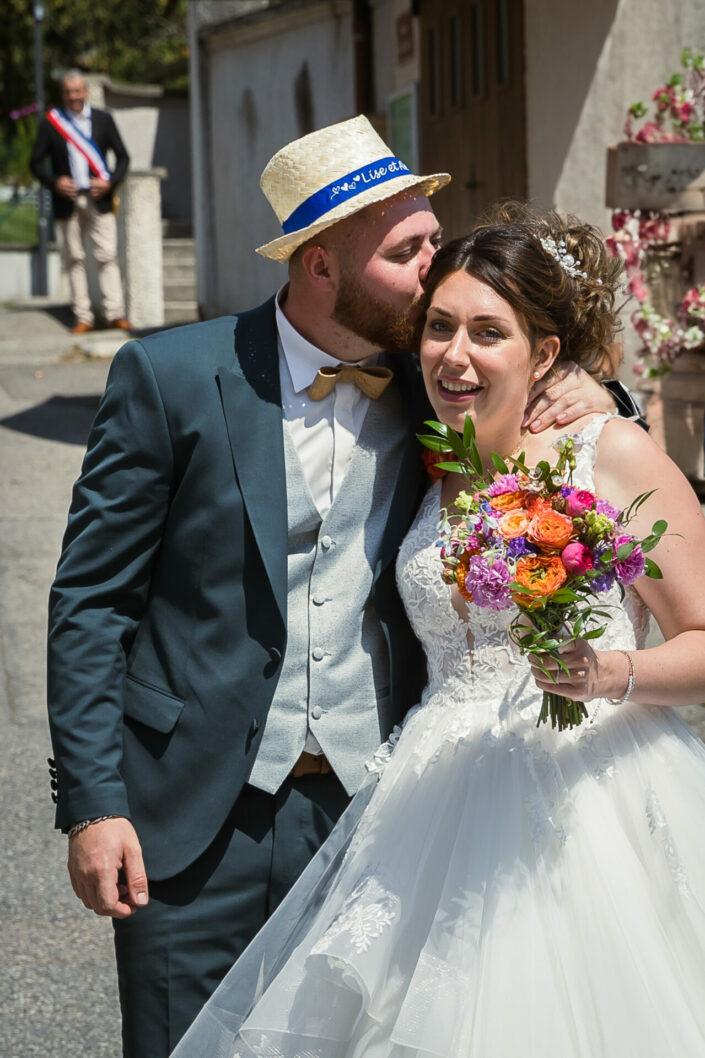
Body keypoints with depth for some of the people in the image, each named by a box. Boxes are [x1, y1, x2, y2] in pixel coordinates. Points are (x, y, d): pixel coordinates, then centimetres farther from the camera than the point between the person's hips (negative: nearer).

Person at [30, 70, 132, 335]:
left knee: (107, 255, -6)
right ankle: (83, 318, 4)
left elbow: (123, 156, 9)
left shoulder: (103, 119, 7)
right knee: (74, 258, 2)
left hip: (99, 199, 0)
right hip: (67, 200, 0)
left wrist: (110, 182, -8)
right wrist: (54, 182, -11)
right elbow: (36, 162, 6)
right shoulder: (50, 122, 4)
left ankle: (115, 314, -6)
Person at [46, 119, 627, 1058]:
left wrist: (588, 399, -6)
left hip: (372, 813, 3)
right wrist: (92, 803, -9)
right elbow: (91, 600, -3)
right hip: (197, 820, -2)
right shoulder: (172, 377, -6)